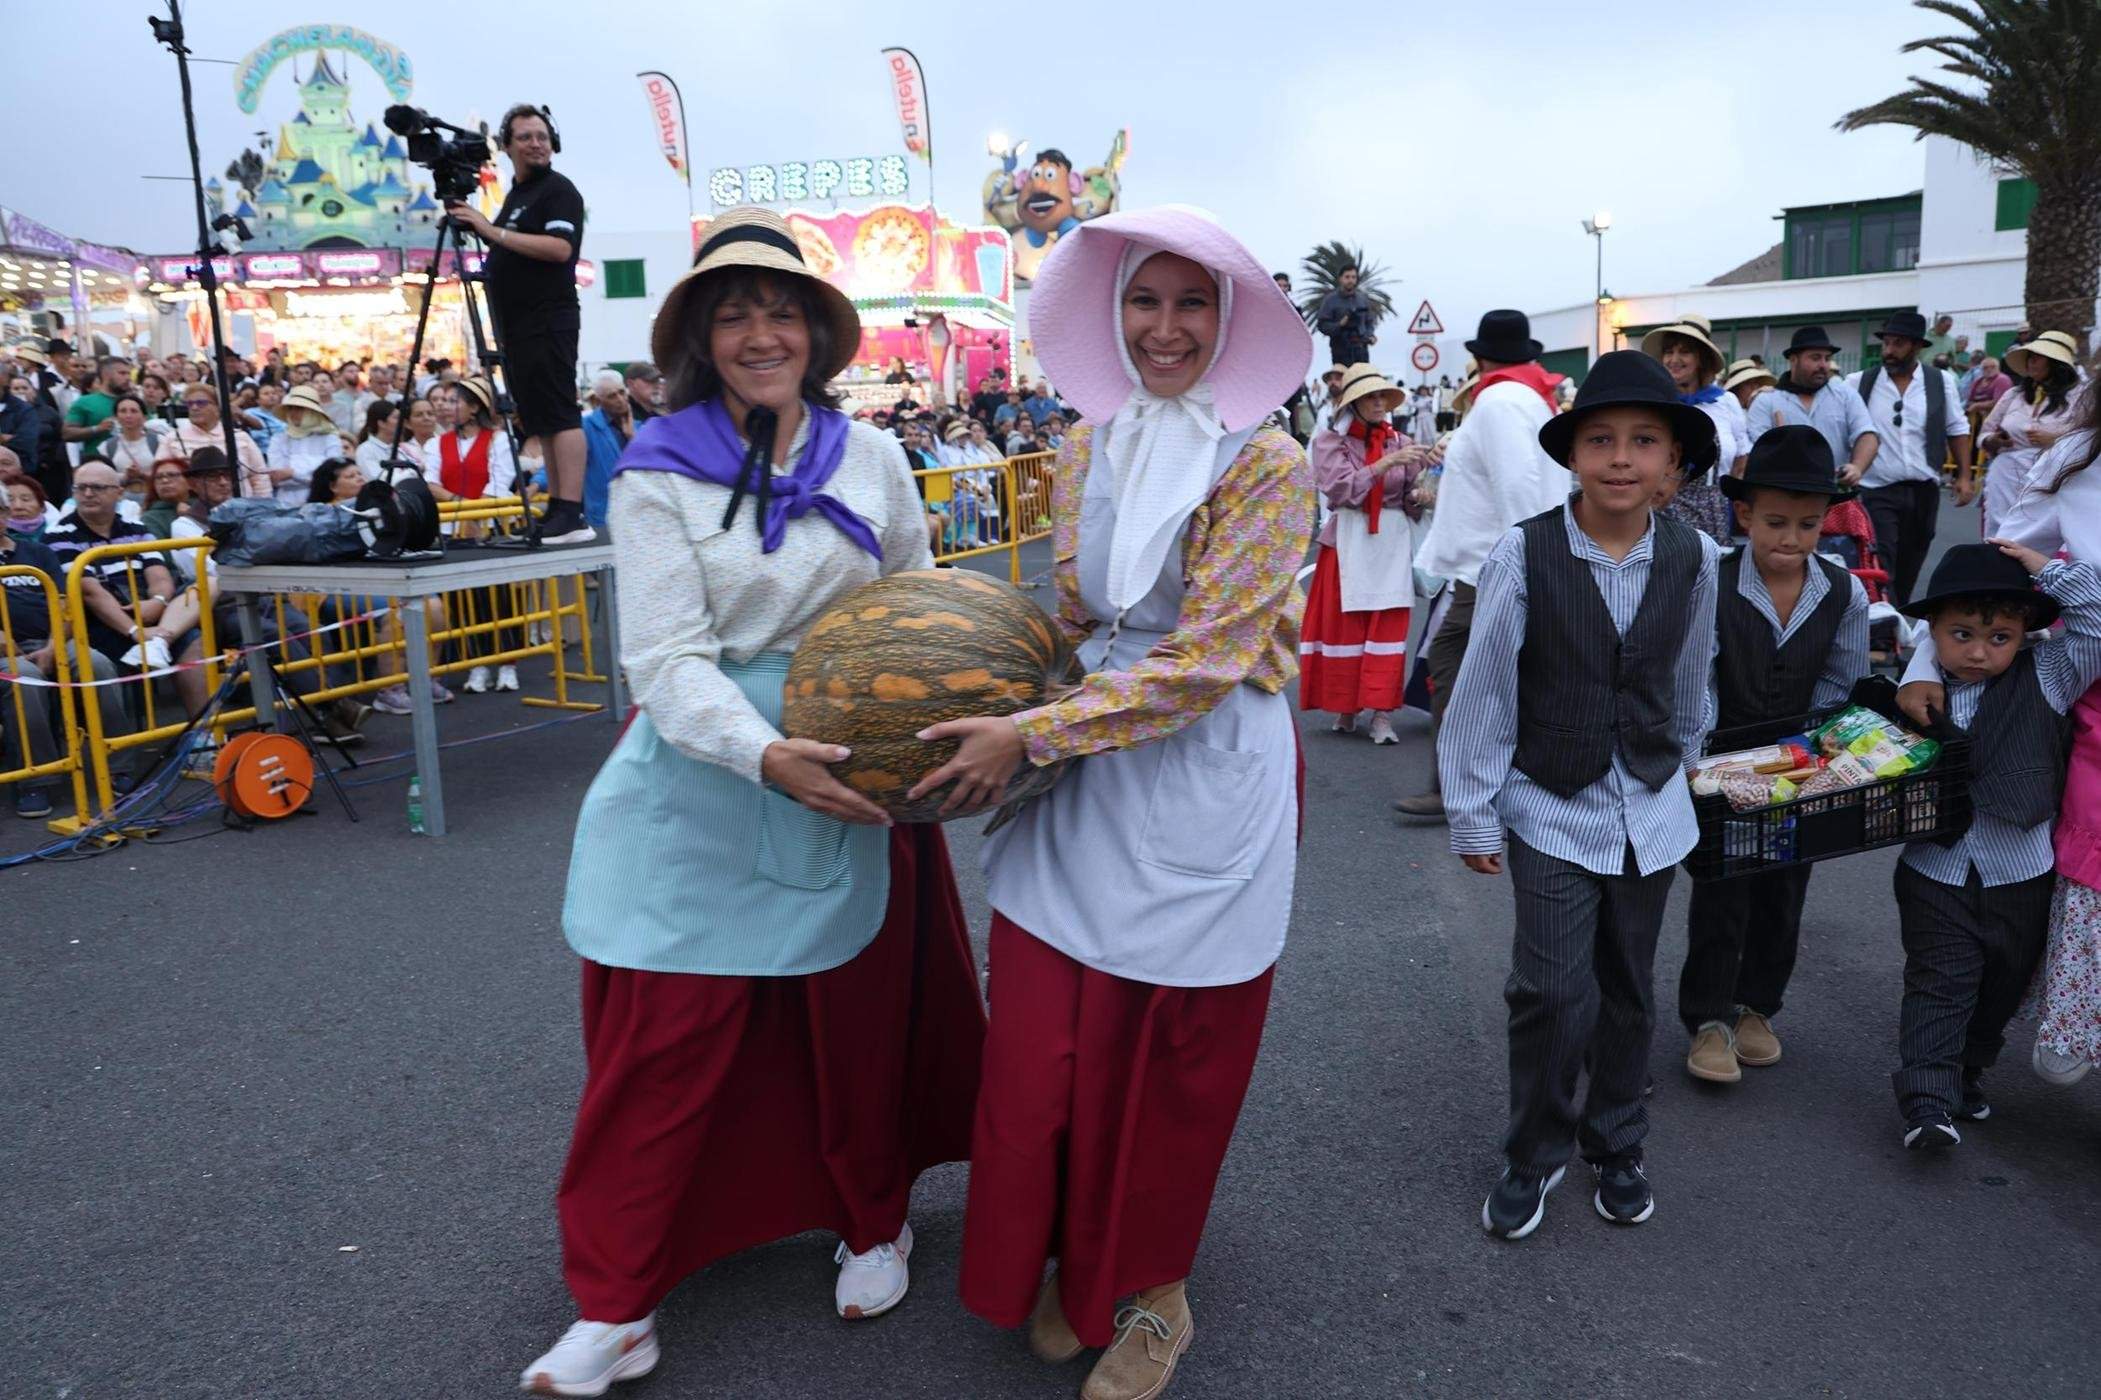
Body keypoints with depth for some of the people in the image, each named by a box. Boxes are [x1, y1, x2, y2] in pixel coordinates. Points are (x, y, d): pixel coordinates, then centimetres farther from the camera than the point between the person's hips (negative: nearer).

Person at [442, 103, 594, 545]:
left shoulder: (558, 189, -5)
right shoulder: (516, 193, 22)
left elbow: (560, 248, -20)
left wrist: (494, 231, -18)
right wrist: (475, 226, 12)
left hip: (548, 322, -9)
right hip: (517, 324, 9)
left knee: (558, 415, -14)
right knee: (540, 420, 8)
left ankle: (572, 515, -18)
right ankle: (557, 509, 10)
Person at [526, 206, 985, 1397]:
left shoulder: (872, 459, 3)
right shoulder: (662, 473, -4)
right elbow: (666, 658, -12)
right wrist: (767, 754, -28)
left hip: (852, 780, 2)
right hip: (704, 785, -2)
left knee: (858, 1021, 13)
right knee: (659, 1042, 2)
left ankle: (874, 1222, 40)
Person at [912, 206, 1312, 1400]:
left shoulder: (1269, 463, -10)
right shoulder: (1088, 448, 7)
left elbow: (1205, 656, -17)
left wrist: (1030, 736, -18)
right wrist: (1010, 725, 0)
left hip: (1209, 771, -4)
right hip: (1086, 764, 4)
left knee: (1174, 1052, 8)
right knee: (1045, 1039, 5)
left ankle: (1153, 1288, 32)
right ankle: (1070, 1263, 31)